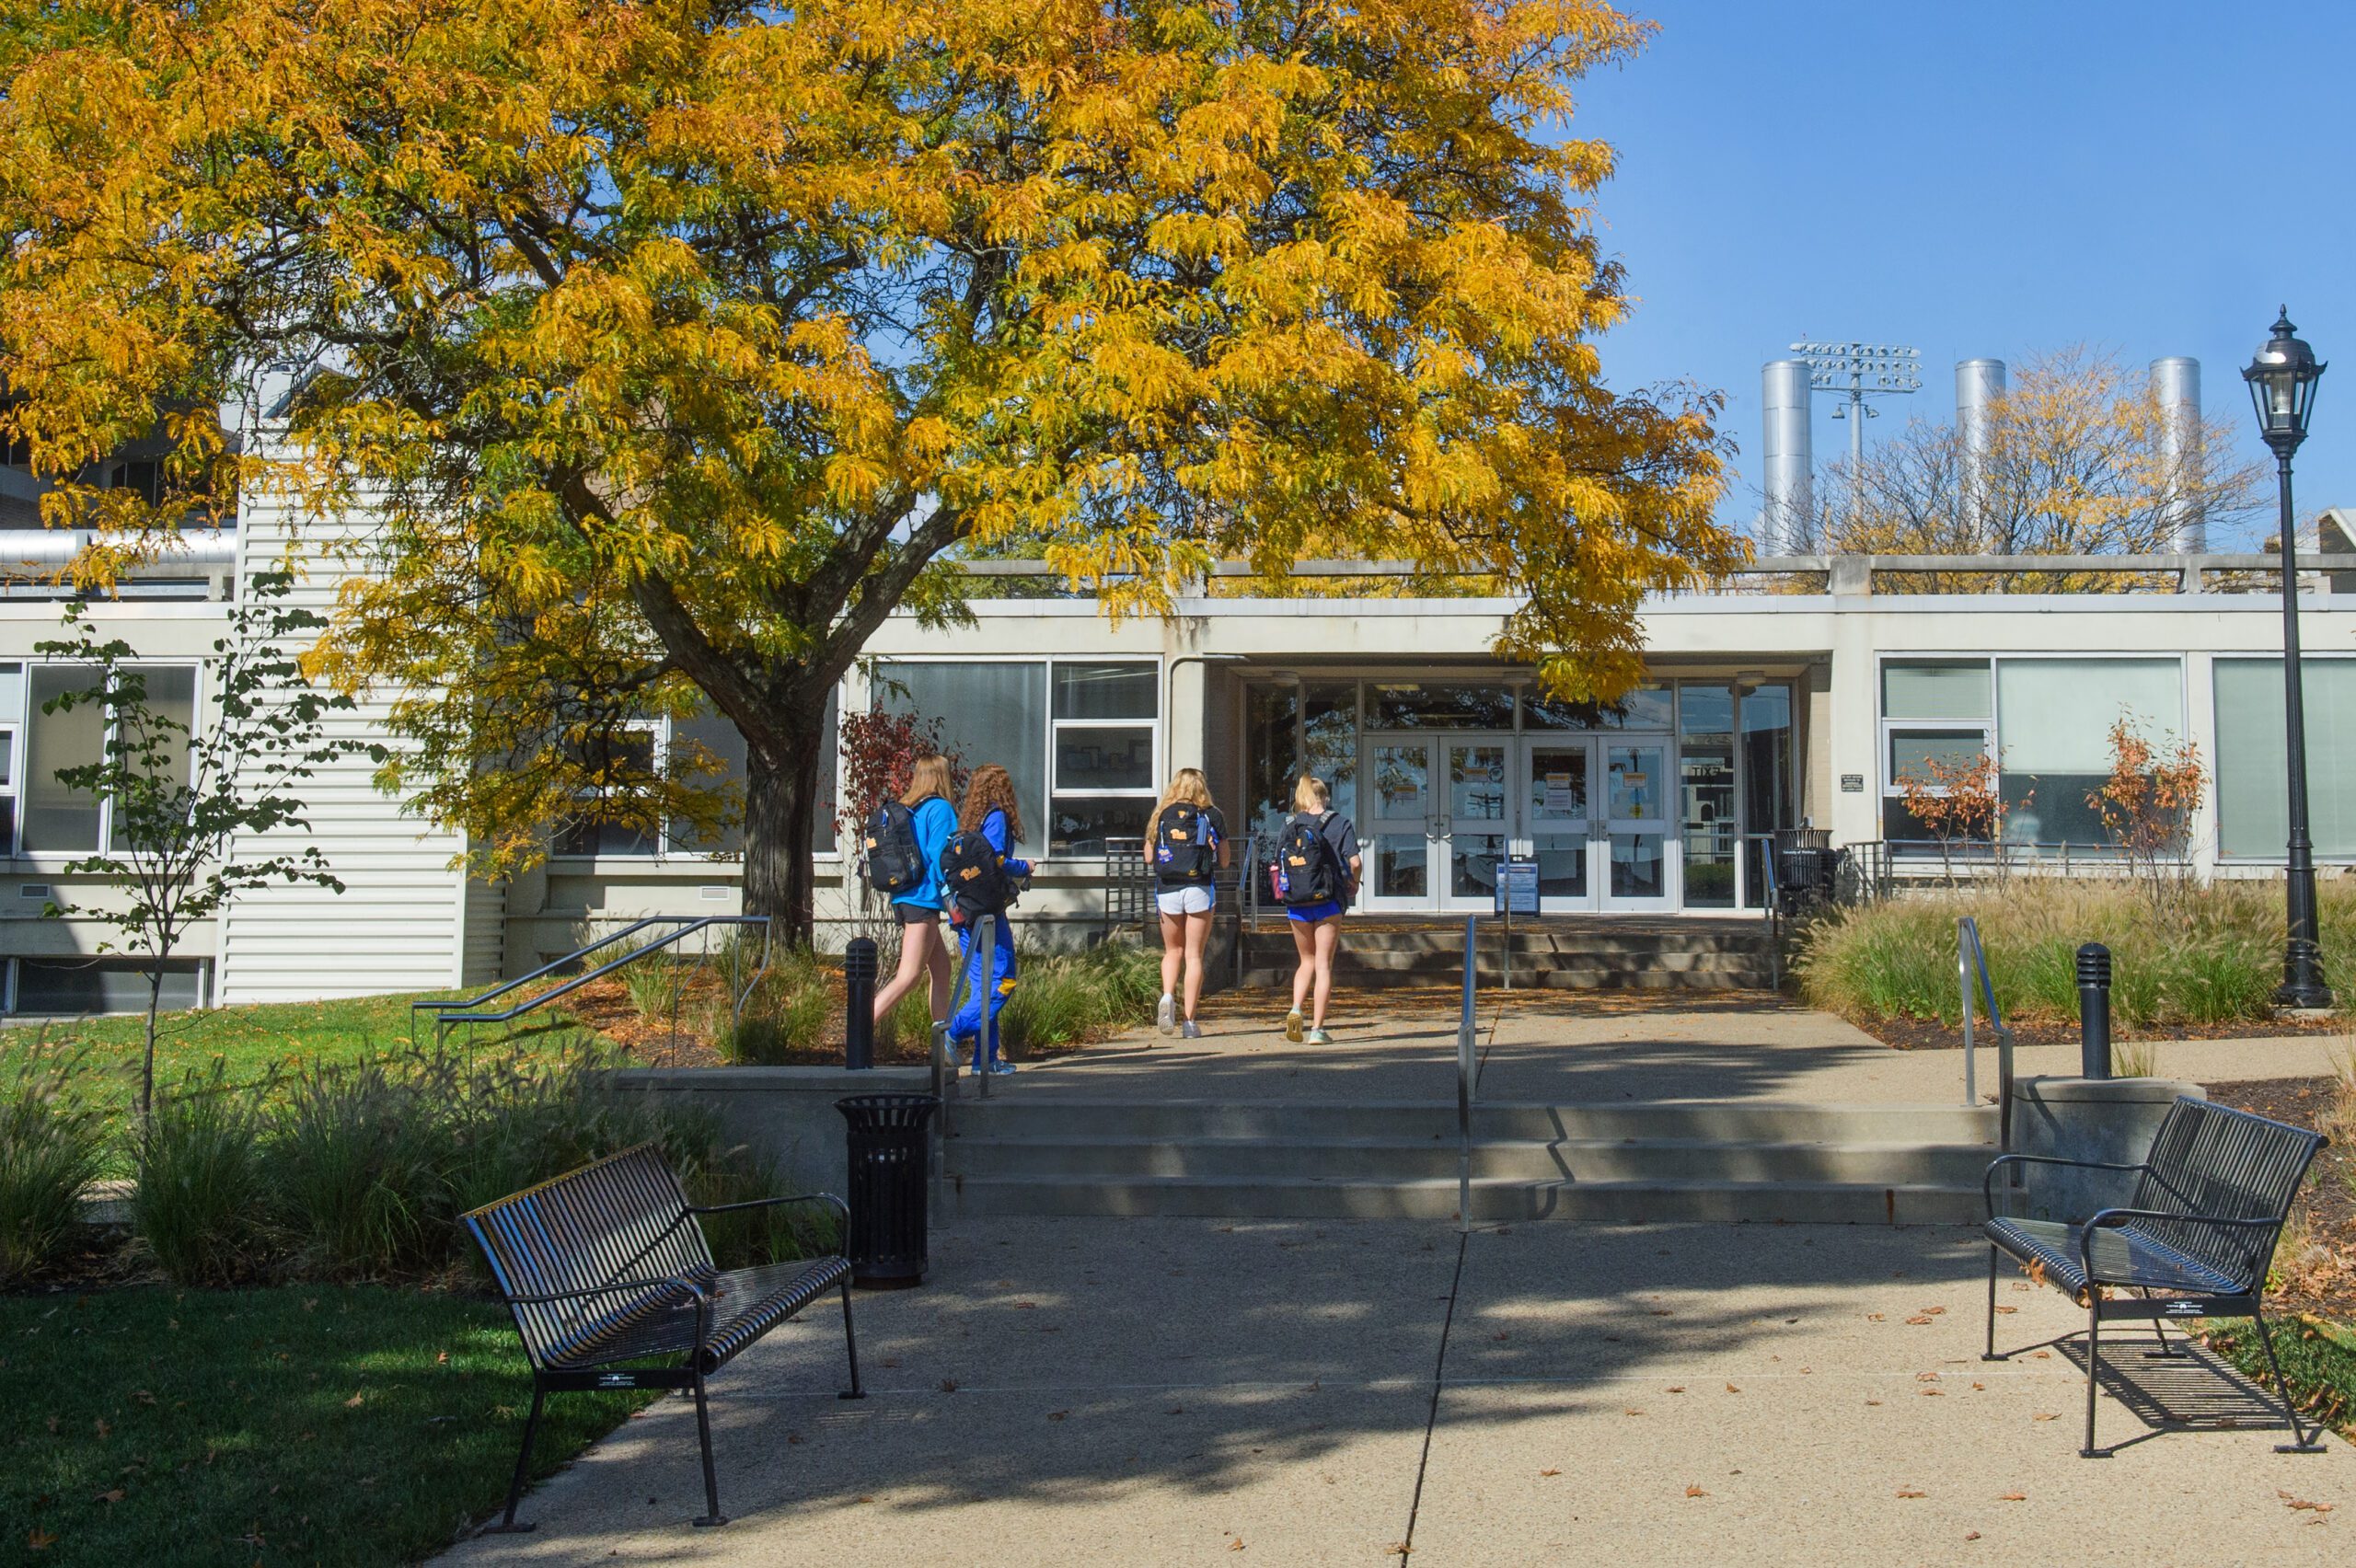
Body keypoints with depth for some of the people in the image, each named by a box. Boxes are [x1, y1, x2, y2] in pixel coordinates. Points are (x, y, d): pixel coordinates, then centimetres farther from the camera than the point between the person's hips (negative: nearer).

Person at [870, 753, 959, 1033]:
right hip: (924, 901, -9)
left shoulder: (902, 809, 14)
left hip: (903, 899, 9)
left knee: (942, 971, 15)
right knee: (907, 978, -12)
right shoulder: (940, 809, -7)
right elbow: (940, 856, -15)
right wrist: (952, 898, -10)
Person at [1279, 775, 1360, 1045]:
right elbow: (1354, 861, -10)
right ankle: (1317, 1028, 2)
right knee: (1323, 964, 4)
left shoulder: (1290, 825, 4)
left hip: (1296, 901, 2)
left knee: (1307, 961, 18)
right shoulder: (1341, 824, -2)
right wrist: (1353, 883, 9)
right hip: (1329, 901, -2)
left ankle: (1295, 1009, -4)